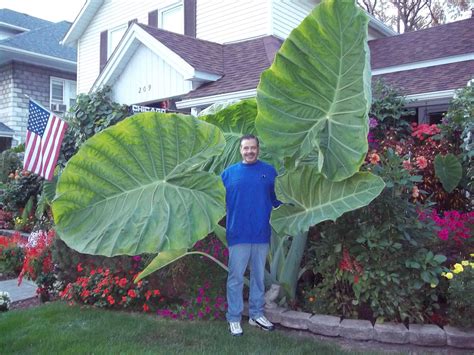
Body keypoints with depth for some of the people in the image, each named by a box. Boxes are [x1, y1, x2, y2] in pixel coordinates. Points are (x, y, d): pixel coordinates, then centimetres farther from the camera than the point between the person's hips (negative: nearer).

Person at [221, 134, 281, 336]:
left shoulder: (269, 171, 4)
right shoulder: (229, 173, 3)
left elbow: (278, 199, 4)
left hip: (262, 234, 2)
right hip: (238, 234, -1)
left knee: (259, 276, 13)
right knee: (236, 278, 4)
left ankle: (257, 314, 28)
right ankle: (234, 319, 15)